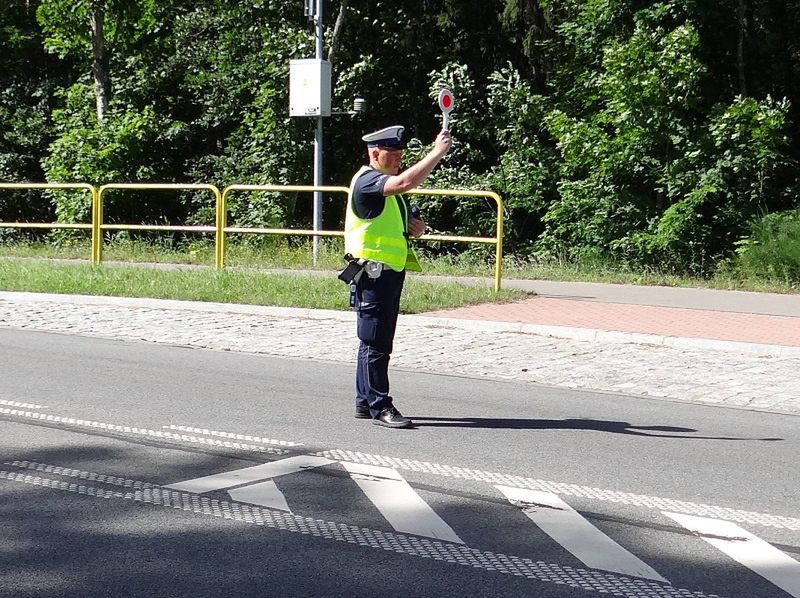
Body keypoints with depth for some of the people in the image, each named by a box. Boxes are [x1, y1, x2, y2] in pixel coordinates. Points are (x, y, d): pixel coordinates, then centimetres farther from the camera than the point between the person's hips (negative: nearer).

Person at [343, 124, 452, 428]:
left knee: (378, 342, 12)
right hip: (373, 273, -10)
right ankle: (379, 406, -5)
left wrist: (417, 227, 6)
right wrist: (437, 152, -26)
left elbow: (408, 220, 29)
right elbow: (406, 182, -30)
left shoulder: (390, 186, 20)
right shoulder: (367, 181, -11)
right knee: (374, 342, -7)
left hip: (391, 273, 10)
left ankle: (365, 402, 19)